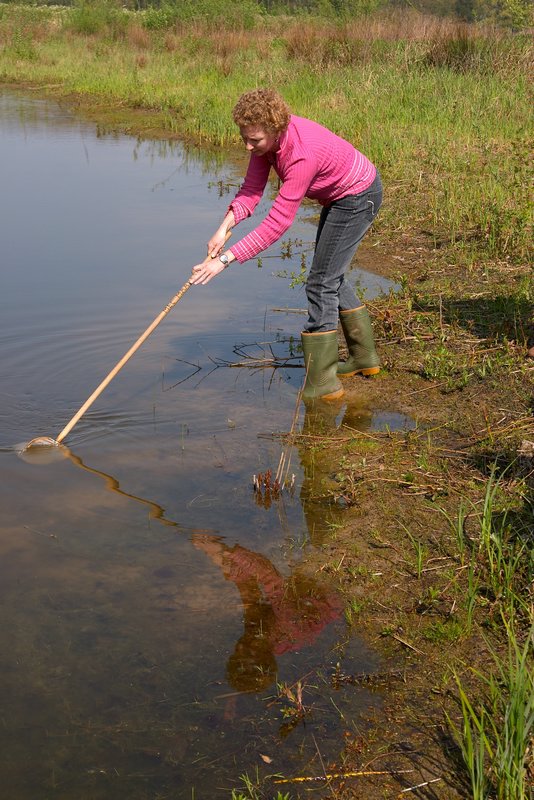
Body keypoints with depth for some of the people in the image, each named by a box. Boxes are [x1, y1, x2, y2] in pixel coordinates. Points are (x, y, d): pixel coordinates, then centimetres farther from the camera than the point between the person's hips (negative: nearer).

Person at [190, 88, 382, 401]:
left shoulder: (303, 154, -39)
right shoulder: (267, 135, -14)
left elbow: (278, 223, -40)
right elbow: (252, 189, -14)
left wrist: (226, 259, -42)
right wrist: (224, 228, -31)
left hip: (359, 197, -10)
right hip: (340, 195, 10)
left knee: (322, 283, -9)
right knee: (332, 278, 20)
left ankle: (321, 384, -3)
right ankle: (365, 356, 34)